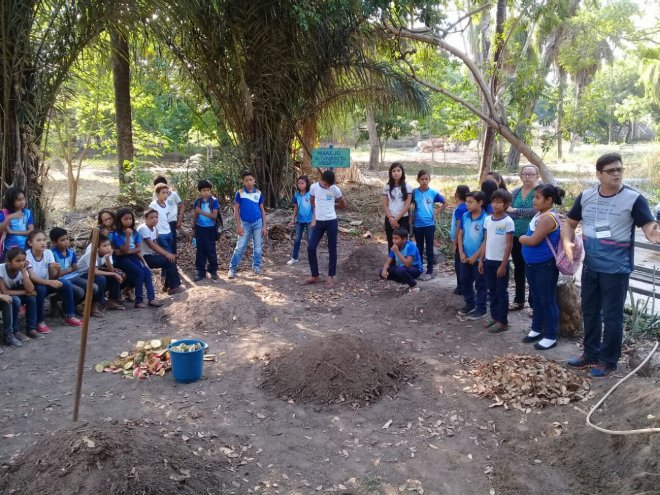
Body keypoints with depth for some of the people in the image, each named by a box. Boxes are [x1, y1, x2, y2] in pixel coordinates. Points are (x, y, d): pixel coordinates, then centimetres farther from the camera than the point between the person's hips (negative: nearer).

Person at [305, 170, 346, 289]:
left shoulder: (335, 189, -7)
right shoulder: (314, 187, -2)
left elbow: (343, 205, 7)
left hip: (331, 222, -2)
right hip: (319, 222, 2)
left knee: (332, 250, 3)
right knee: (311, 248, -3)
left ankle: (330, 277, 14)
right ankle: (315, 276, 10)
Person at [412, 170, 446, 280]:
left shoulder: (433, 193, -4)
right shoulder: (414, 192, -3)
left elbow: (444, 203, 7)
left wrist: (436, 212, -1)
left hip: (429, 224, -1)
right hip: (417, 224, 1)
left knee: (429, 248, 5)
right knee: (419, 248, 12)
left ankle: (429, 271, 13)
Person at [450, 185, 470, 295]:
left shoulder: (459, 209, -18)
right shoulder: (466, 208, 7)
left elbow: (459, 227, -19)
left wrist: (455, 243, -14)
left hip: (459, 241, -8)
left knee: (459, 265, 0)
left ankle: (461, 288, 6)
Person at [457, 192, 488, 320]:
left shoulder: (485, 219, -17)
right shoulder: (465, 216, 0)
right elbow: (460, 235, 7)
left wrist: (475, 256, -14)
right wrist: (461, 253, -2)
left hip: (479, 258, -6)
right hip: (465, 257, 6)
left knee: (480, 284, 6)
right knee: (465, 281, 16)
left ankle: (481, 309, 18)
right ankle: (470, 304, 33)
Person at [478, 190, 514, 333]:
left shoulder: (508, 221, -13)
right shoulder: (487, 220, 5)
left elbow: (509, 245, -12)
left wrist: (503, 265, -14)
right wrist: (481, 260, 8)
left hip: (500, 262, -6)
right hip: (488, 261, 6)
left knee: (501, 292, 3)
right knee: (492, 291, 14)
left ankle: (503, 321, 11)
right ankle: (494, 316, 25)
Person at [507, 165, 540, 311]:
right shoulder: (515, 192, 8)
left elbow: (536, 211, -21)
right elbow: (508, 212, -2)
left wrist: (515, 210, -14)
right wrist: (524, 215, -17)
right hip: (516, 237, 5)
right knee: (518, 269, 15)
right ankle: (519, 300, 27)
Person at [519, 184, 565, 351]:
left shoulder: (548, 217, -22)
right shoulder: (540, 214, 9)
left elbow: (533, 240, -24)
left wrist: (522, 238, -7)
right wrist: (525, 238, -4)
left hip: (545, 266, -10)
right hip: (532, 264, 10)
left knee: (547, 301, 1)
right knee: (536, 298, 19)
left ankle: (551, 336, 11)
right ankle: (537, 329, 33)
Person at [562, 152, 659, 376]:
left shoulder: (633, 198, -12)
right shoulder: (586, 196, 1)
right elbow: (570, 223, 10)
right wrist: (567, 242, -9)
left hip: (616, 269, -5)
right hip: (590, 266, 5)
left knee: (612, 316, 4)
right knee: (590, 311, 17)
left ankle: (608, 361, 20)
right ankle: (591, 354, 34)